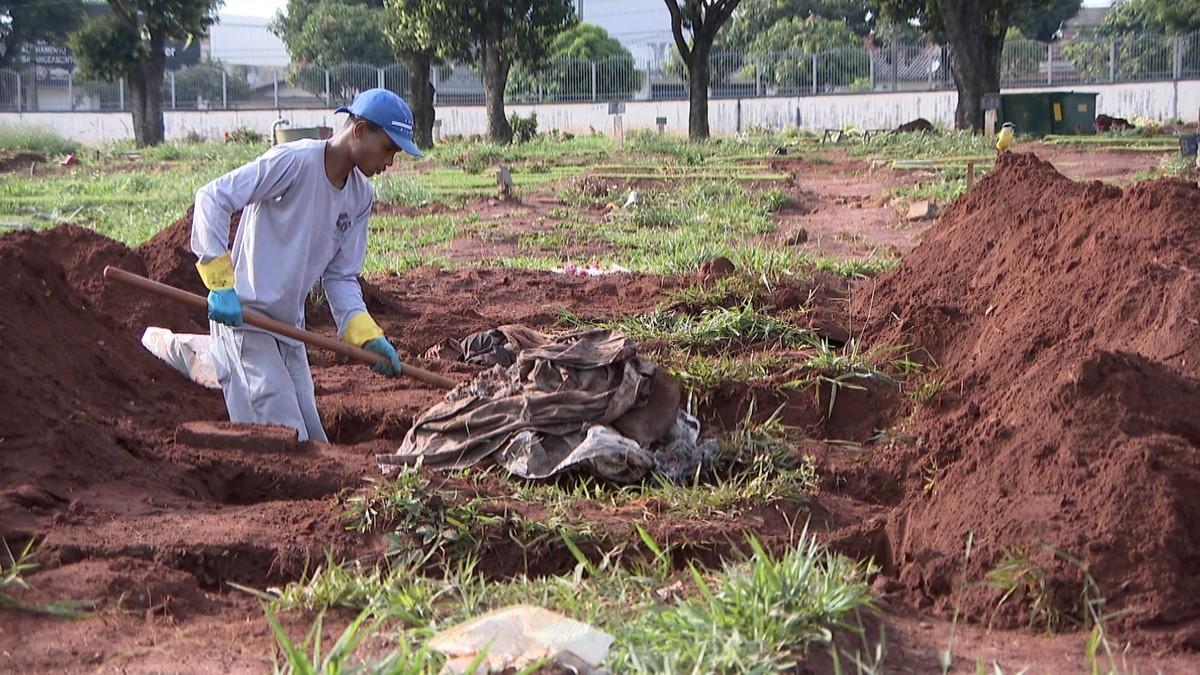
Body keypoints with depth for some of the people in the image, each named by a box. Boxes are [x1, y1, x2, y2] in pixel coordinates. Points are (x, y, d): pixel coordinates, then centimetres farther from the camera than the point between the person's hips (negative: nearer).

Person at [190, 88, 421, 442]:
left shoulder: (360, 196, 7)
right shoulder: (295, 161, -17)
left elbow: (340, 276, 9)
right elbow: (212, 197, -22)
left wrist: (365, 333, -7)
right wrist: (221, 282, -27)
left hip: (290, 328, 9)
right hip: (243, 317, -8)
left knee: (313, 444, 10)